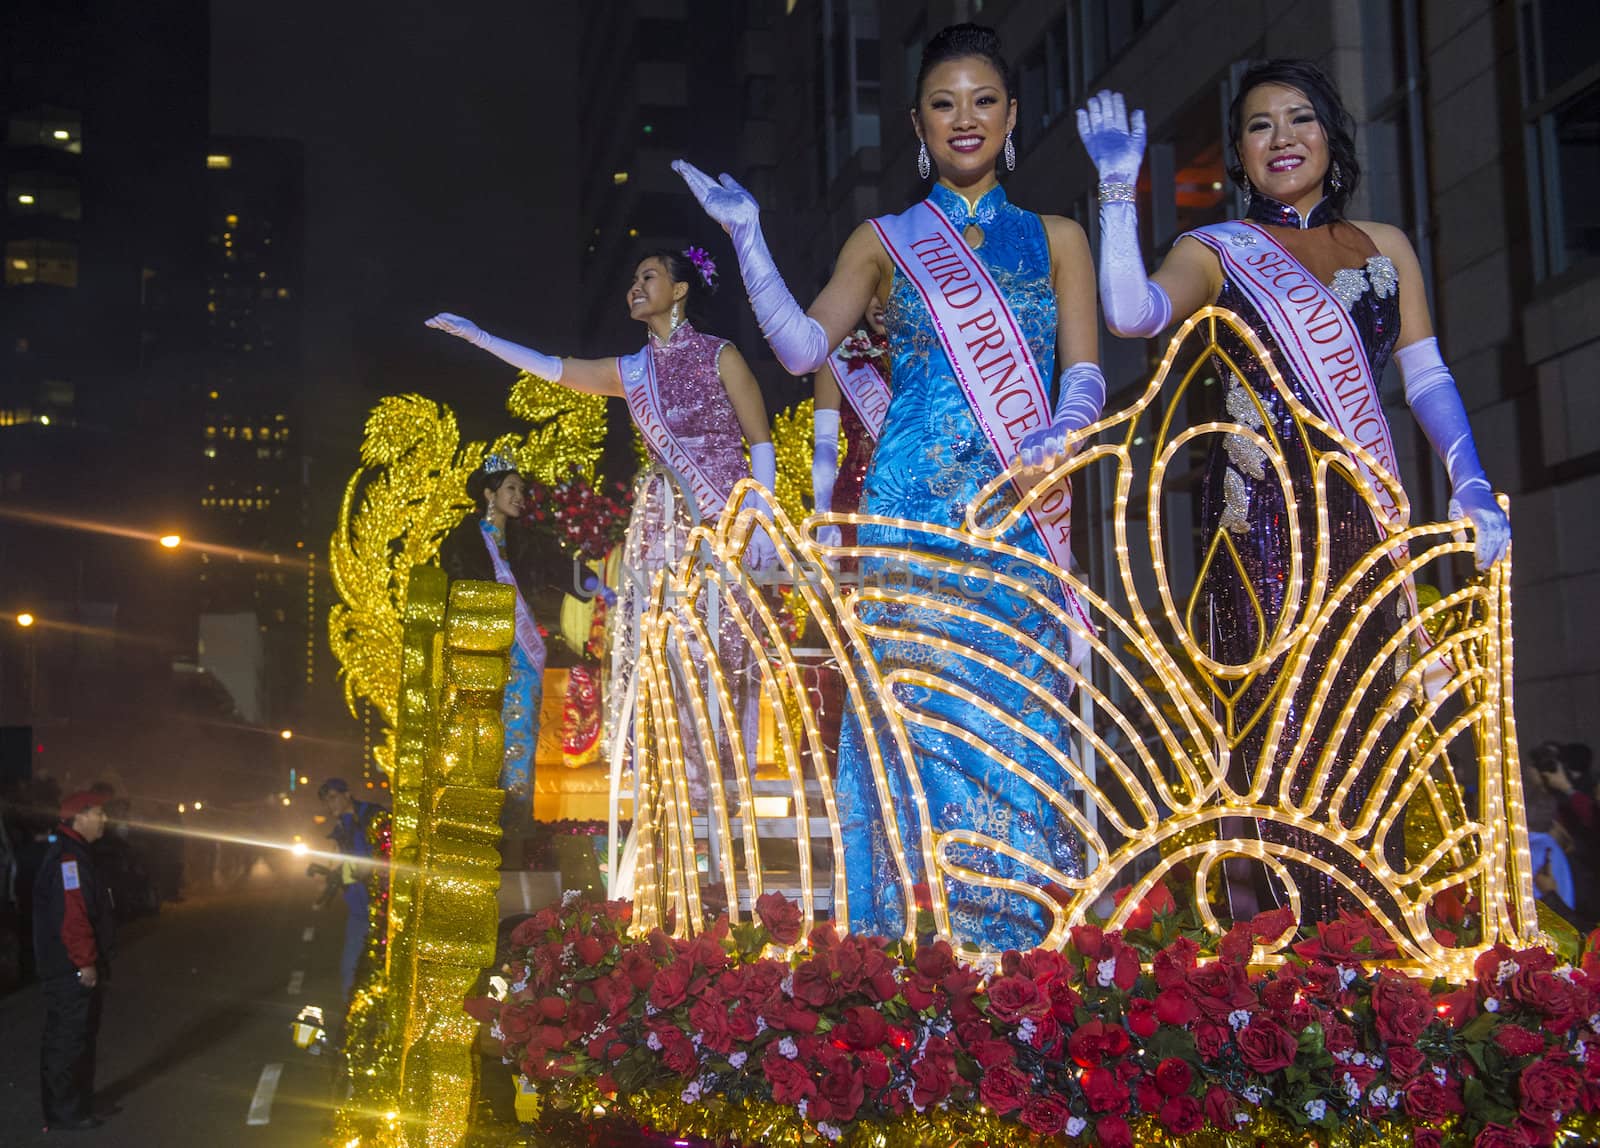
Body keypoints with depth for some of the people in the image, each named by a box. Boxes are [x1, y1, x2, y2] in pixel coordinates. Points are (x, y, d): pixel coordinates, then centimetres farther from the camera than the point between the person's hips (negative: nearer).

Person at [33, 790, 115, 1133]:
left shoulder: (77, 854, 15)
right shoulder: (67, 859, -19)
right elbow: (71, 916, -25)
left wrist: (93, 960, 22)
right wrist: (85, 962, -24)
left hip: (79, 968, 11)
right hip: (70, 971, -11)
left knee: (82, 1036, 17)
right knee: (67, 1040, -4)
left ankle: (81, 1103, 27)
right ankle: (64, 1114, 2)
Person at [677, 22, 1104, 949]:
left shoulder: (1055, 237, 16)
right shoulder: (886, 241, 15)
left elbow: (1086, 373, 5)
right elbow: (803, 346, 1)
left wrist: (1064, 434, -16)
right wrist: (747, 234, -6)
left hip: (1024, 522, 1)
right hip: (916, 516, -1)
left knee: (1018, 730, -2)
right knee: (920, 723, -6)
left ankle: (1012, 961, 6)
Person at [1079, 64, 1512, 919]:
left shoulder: (1385, 247, 18)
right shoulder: (1217, 252, 7)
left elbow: (1426, 376, 12)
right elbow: (1130, 311, -12)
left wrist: (1469, 483, 0)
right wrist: (1119, 189, -13)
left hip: (1367, 514, 4)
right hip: (1264, 509, -4)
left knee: (1362, 722, 0)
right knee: (1277, 720, -9)